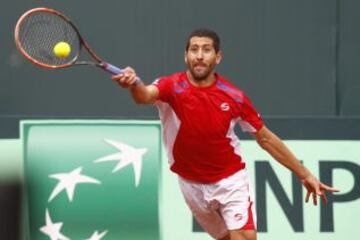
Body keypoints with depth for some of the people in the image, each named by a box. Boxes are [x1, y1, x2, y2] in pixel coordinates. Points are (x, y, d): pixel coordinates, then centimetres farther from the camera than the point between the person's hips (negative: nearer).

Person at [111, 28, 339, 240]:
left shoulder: (233, 96, -13)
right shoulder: (172, 87, -17)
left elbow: (266, 138, -2)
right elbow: (146, 95, -41)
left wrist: (304, 174, -1)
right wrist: (135, 84, -67)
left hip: (231, 180, -1)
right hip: (192, 185, 1)